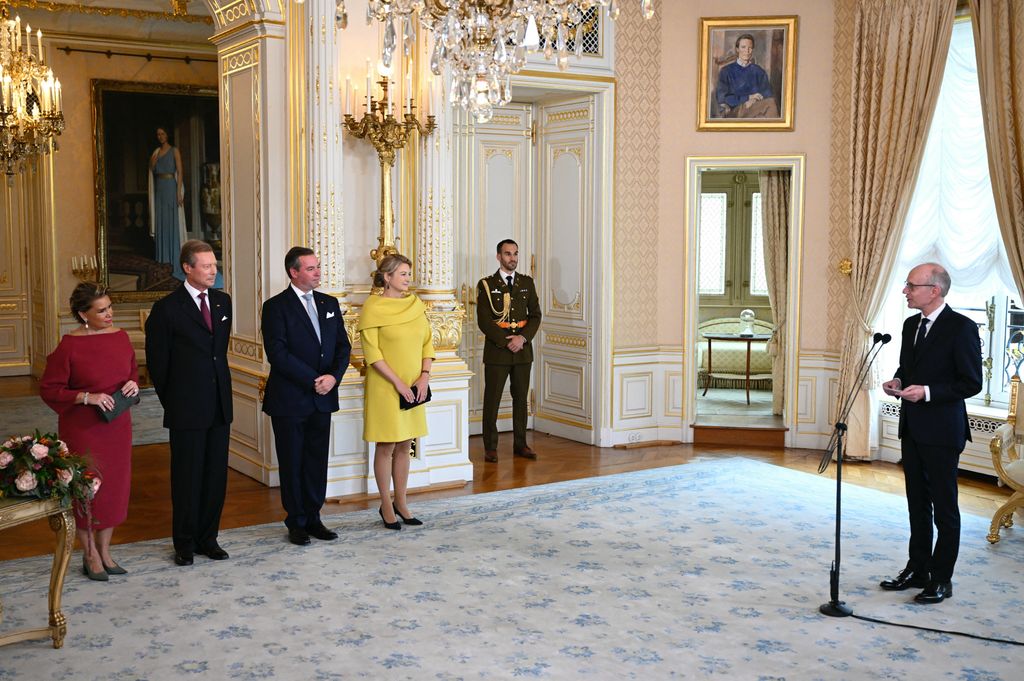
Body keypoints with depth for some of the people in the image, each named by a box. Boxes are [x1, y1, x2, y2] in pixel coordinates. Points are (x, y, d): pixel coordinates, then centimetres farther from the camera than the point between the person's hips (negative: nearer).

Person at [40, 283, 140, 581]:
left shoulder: (120, 336, 1)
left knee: (115, 486, 11)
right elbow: (48, 389, -11)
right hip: (83, 429, -5)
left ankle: (105, 551, 27)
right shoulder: (69, 345, -14)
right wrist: (87, 397, -21)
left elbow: (133, 371, 16)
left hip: (117, 426, 5)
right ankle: (90, 555, 22)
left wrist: (133, 384, -6)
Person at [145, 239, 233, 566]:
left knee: (216, 475, 10)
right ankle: (185, 543, 17)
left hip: (220, 405, 5)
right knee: (187, 477, 5)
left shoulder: (222, 301, 8)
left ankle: (208, 538, 23)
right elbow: (157, 361, -3)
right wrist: (171, 402, 2)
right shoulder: (167, 308, -9)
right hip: (187, 410, -5)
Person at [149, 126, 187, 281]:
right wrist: (152, 163, -7)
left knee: (173, 221, -5)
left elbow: (180, 171, -9)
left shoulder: (174, 151, -3)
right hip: (159, 188, 6)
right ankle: (163, 254, 15)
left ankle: (175, 255, -3)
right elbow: (152, 171, 16)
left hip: (171, 186, -6)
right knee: (161, 221, 7)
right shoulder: (155, 152, 14)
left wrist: (179, 192, -17)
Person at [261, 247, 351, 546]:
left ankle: (313, 518, 21)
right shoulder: (276, 307, -8)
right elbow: (278, 353, -16)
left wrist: (333, 376, -9)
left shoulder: (330, 303, 10)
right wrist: (313, 380, -17)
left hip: (322, 398, 5)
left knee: (317, 461, 10)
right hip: (289, 399, -5)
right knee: (292, 463, 6)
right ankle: (296, 522, 17)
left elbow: (342, 345, 9)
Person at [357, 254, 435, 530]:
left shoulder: (416, 305, 8)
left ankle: (401, 503, 20)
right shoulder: (373, 307, -9)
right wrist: (398, 382, -17)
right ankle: (386, 505, 14)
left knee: (404, 446, 11)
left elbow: (427, 342, 10)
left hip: (414, 388, 5)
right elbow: (371, 353, -13)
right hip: (385, 388, -5)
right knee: (386, 446, 3)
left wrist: (424, 376, -4)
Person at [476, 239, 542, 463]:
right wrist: (506, 342, -14)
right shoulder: (486, 285, -1)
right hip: (496, 351, -3)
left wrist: (523, 338, -10)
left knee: (521, 398, 8)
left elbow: (535, 315, 6)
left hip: (523, 350, 3)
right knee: (492, 399, 0)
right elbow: (483, 321, -7)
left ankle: (520, 444, 17)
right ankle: (490, 447, 6)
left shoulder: (527, 283, 10)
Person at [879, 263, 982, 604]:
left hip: (942, 431, -8)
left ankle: (941, 579, 11)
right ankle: (917, 569, 26)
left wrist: (927, 392, -22)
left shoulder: (961, 327, -14)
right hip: (912, 428, 8)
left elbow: (971, 383, -14)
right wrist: (897, 382, 1)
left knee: (944, 507, 2)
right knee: (917, 503, 15)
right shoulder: (911, 324, 10)